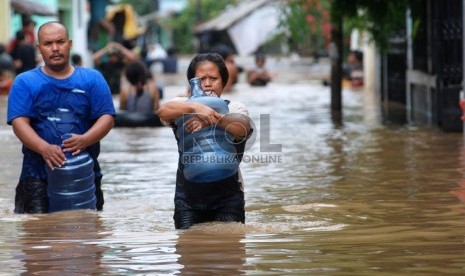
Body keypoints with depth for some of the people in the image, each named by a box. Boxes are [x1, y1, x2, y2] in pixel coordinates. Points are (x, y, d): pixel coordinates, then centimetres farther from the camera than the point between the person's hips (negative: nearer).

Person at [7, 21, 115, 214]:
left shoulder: (92, 79, 9)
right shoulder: (25, 82, 6)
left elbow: (107, 118, 2)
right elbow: (19, 122, -6)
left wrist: (84, 140, -20)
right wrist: (44, 148, -25)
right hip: (37, 175, -2)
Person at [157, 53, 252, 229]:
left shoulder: (234, 108, 4)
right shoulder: (183, 106, 6)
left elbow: (242, 127, -19)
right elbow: (163, 111, -17)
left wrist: (212, 119, -38)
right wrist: (196, 107, -35)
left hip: (227, 196, -1)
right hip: (188, 196, 1)